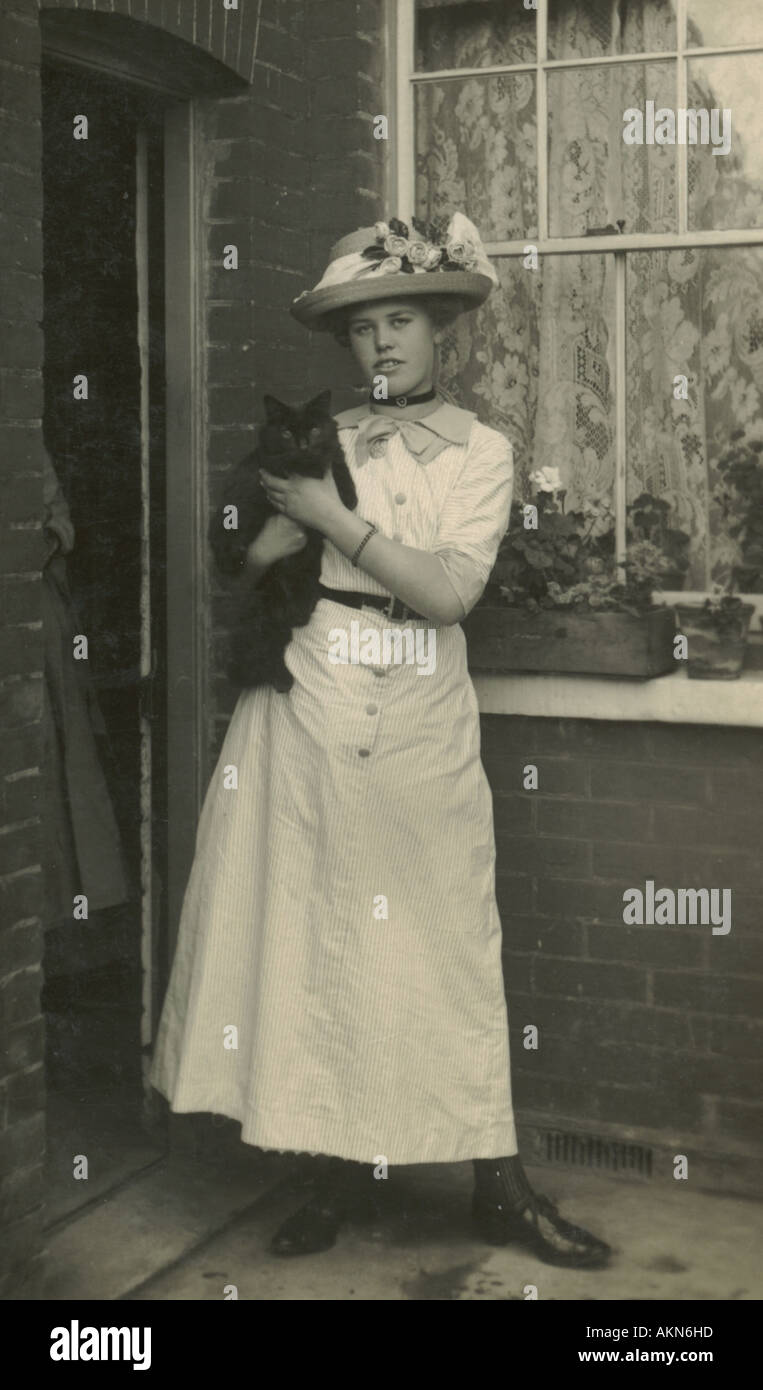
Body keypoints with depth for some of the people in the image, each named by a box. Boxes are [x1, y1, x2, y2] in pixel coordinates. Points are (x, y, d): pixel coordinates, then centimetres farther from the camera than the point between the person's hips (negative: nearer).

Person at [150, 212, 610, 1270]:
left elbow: (449, 593, -10)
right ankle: (344, 1164, 19)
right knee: (314, 938, 4)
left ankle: (500, 1188, 11)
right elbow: (253, 566, 8)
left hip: (420, 724, -2)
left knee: (450, 946, 2)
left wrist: (336, 518, -10)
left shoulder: (480, 451, 4)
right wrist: (283, 528, -10)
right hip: (307, 711, 2)